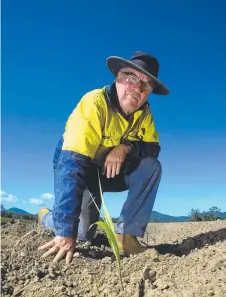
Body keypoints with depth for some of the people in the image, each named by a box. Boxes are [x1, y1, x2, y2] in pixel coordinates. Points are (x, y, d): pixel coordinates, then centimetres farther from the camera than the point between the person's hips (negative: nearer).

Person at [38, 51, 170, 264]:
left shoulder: (144, 112, -11)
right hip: (78, 167, -5)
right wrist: (66, 233, -44)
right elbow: (73, 165, -39)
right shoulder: (94, 103, -31)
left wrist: (128, 147, -36)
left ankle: (126, 235, -14)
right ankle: (47, 217, 21)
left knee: (151, 166, -18)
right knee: (82, 233, -11)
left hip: (113, 170, 5)